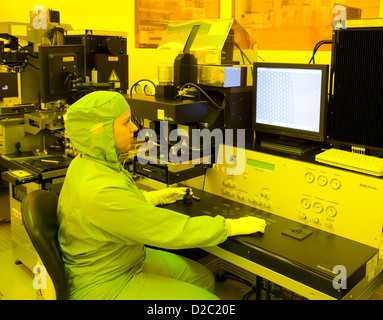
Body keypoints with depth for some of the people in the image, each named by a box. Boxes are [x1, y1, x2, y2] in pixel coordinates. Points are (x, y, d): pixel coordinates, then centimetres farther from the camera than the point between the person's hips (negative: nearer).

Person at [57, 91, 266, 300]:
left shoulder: (87, 163, -4)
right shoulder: (101, 193, -34)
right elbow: (177, 231, -30)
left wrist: (155, 197, 9)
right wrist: (235, 226, -19)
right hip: (104, 286, -9)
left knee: (203, 277, 11)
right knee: (207, 297, -7)